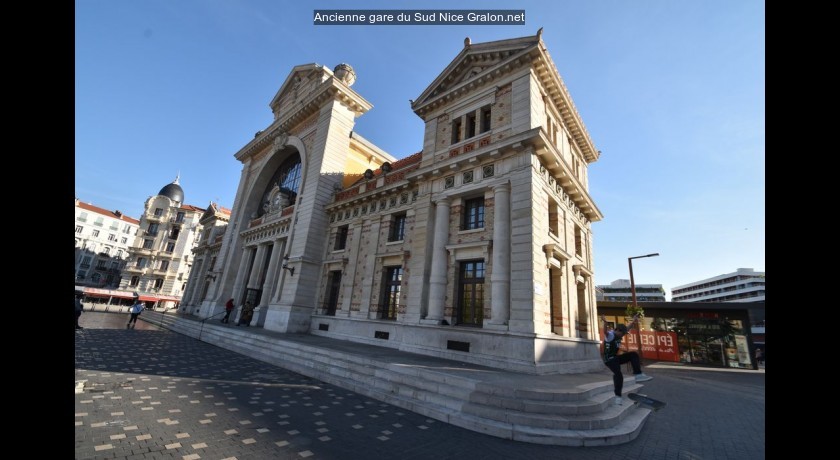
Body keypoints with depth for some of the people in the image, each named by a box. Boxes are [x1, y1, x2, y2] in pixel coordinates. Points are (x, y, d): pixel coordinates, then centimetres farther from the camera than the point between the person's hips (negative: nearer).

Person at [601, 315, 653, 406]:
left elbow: (628, 328, 16)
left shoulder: (619, 334, 5)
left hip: (616, 357, 9)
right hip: (609, 359, -9)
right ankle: (618, 397, -15)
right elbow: (605, 331, -46)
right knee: (618, 374, -22)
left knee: (633, 355, 0)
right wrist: (605, 322, -67)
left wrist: (634, 322, -1)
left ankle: (638, 375, -3)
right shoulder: (610, 334, -21)